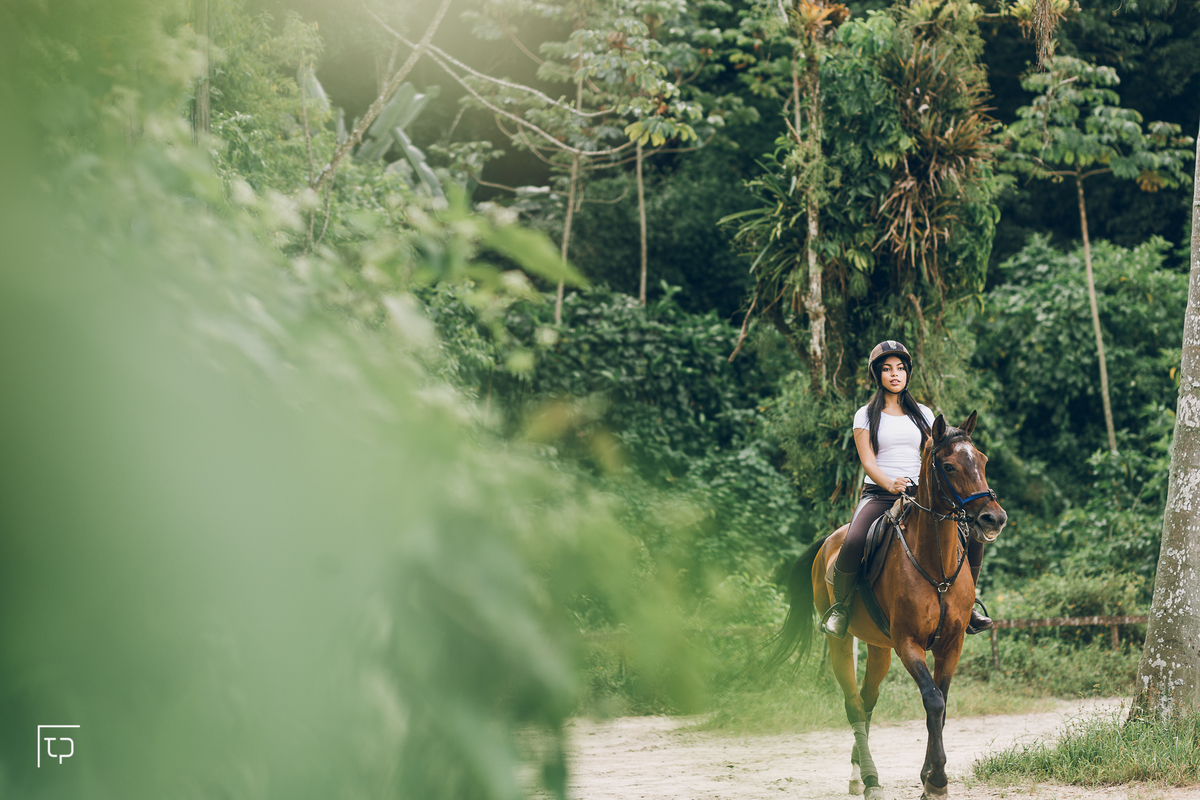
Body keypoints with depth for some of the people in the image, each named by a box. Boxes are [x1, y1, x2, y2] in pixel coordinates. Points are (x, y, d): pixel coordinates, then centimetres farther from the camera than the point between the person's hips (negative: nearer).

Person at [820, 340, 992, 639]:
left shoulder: (923, 414, 16)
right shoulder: (866, 416, 7)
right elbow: (868, 461, -4)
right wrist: (890, 484, -24)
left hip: (919, 496, 3)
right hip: (877, 495, -3)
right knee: (853, 544, -34)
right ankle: (840, 607, -8)